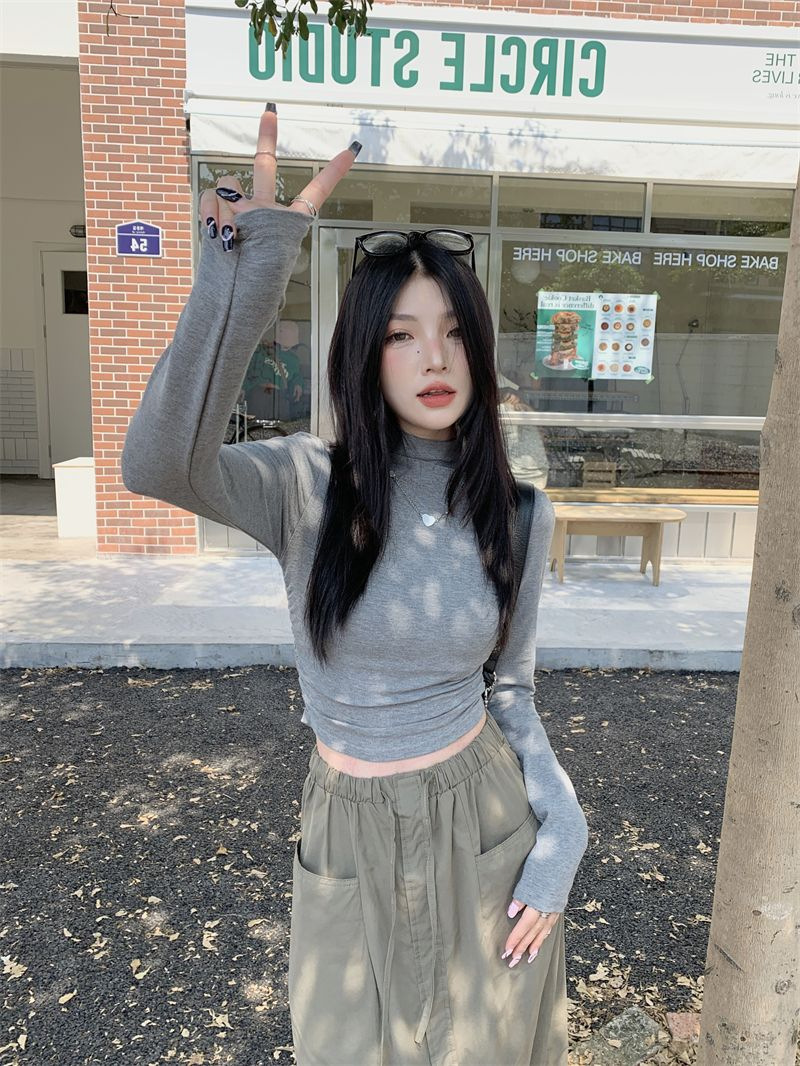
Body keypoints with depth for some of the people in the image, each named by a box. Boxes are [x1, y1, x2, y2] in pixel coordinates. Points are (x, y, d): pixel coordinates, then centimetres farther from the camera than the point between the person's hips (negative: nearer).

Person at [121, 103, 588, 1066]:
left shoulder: (519, 515, -7)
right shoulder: (309, 486, -15)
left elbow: (510, 688, 3)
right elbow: (157, 464, -36)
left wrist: (561, 827, -7)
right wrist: (252, 261, -36)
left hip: (484, 820, 1)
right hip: (348, 836, -1)